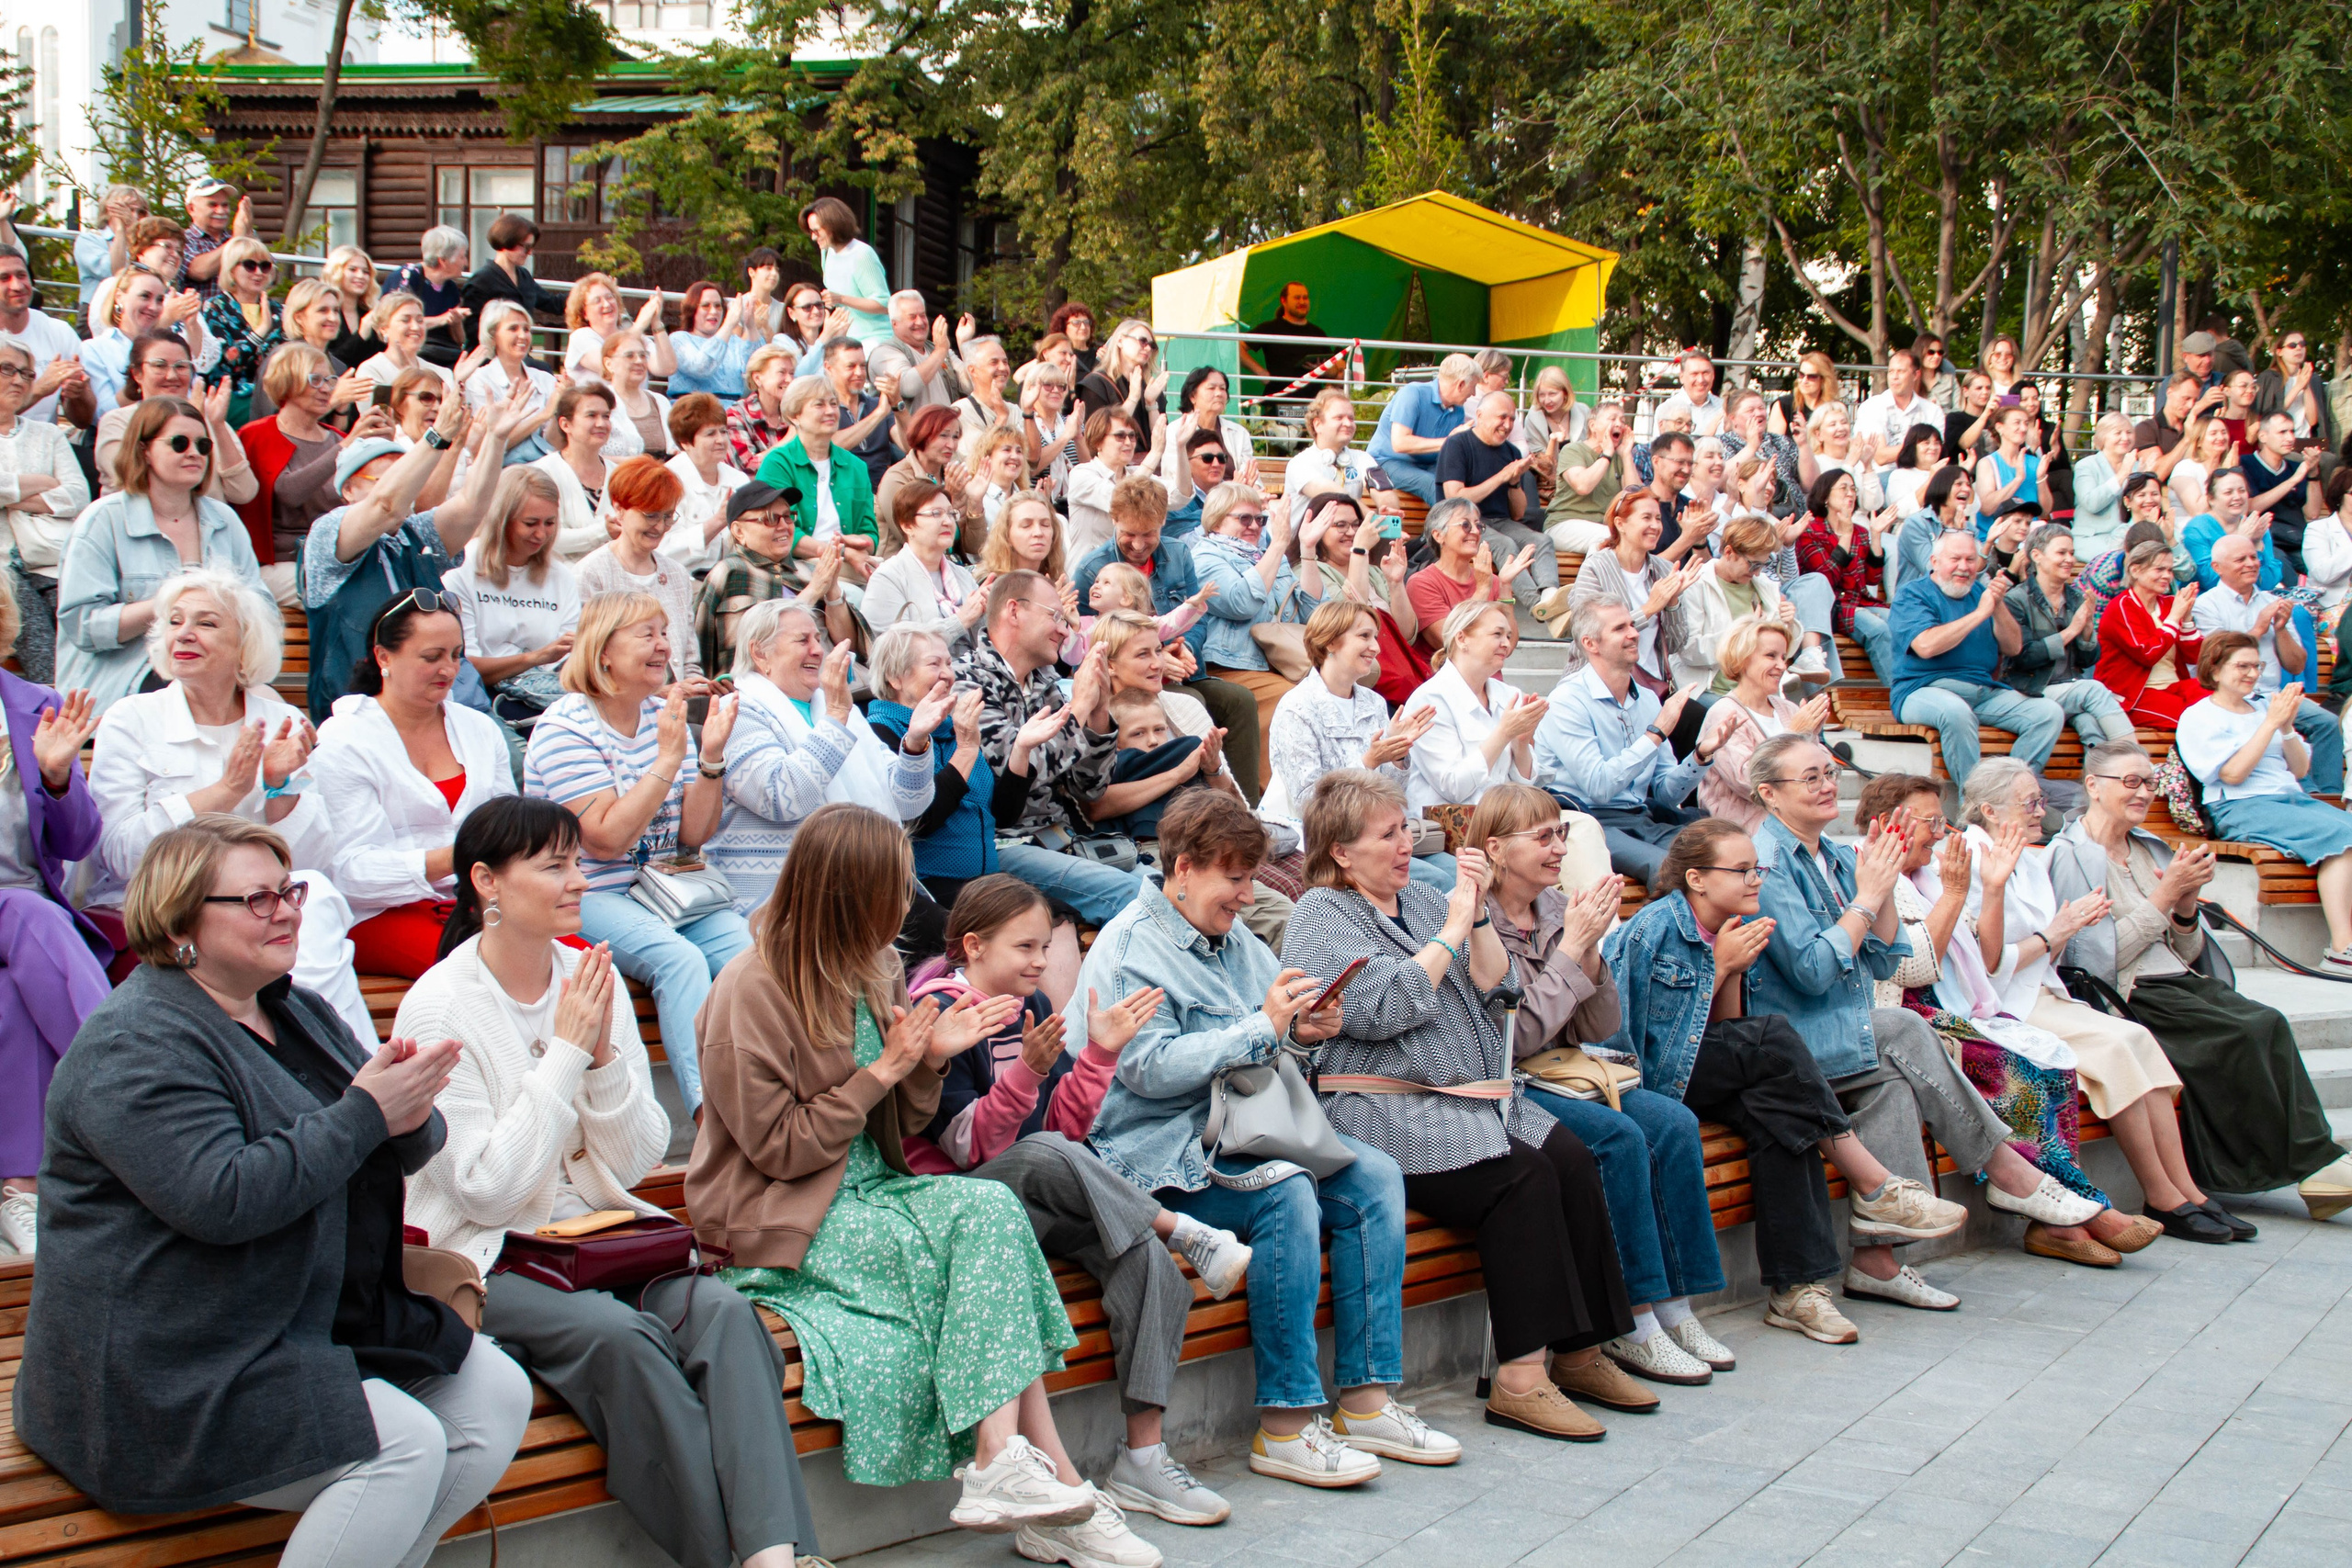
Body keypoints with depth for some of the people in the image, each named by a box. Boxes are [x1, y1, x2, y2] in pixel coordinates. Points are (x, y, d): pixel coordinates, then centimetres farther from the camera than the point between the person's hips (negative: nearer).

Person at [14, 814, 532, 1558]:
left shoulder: (296, 1013, 13)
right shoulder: (136, 1046, -15)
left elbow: (403, 1152, 11)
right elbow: (222, 1199, -27)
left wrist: (410, 1118, -13)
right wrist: (365, 1113, -23)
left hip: (316, 1327, 9)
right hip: (172, 1374, -9)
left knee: (496, 1394, -2)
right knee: (403, 1445, -23)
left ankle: (385, 1563, 9)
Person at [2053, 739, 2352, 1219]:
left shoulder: (2151, 850, 21)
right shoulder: (2071, 855, -1)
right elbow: (2101, 955, -11)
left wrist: (2187, 904, -1)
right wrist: (2164, 895, -11)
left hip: (2186, 983, 7)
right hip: (2130, 996, -7)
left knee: (2271, 1024, -22)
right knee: (2253, 1033, -25)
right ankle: (2313, 1163, -16)